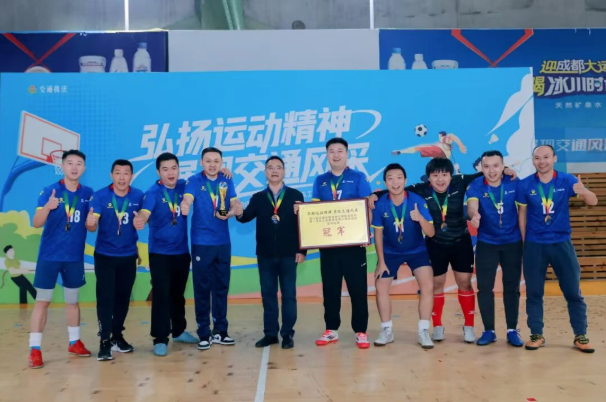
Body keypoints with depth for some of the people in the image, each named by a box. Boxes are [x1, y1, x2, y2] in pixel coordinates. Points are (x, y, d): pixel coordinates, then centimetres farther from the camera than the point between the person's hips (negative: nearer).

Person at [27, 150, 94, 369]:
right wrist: (47, 207, -33)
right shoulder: (49, 191, -7)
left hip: (75, 256, 3)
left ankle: (75, 342, 27)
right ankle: (35, 349, 7)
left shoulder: (88, 193, 1)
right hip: (49, 255, -3)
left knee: (72, 300, 14)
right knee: (42, 300, 0)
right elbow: (36, 223, -14)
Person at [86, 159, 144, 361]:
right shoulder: (100, 196, -12)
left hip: (128, 256, 3)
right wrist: (90, 223, -38)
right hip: (104, 255, -2)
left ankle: (117, 335, 26)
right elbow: (92, 226, -18)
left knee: (123, 297, 11)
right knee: (105, 297, -3)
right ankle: (105, 341, 4)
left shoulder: (138, 196, -6)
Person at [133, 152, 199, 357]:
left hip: (182, 251, 4)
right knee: (161, 295, -6)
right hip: (160, 253, -4)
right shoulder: (153, 193, -13)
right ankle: (160, 339, 5)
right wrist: (139, 220, -54)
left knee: (178, 294, 17)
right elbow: (144, 212, -30)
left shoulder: (184, 187, 1)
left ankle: (179, 331, 33)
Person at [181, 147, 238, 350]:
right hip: (201, 242, -3)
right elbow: (187, 199, -23)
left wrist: (229, 213, -19)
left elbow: (234, 205, 4)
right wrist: (185, 206, -46)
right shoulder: (194, 181, -5)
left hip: (223, 242, 4)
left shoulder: (226, 181, 6)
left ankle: (220, 330, 22)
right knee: (202, 288, 2)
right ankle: (204, 333, 12)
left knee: (222, 287, 10)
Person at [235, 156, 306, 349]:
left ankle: (287, 334, 13)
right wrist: (239, 213, -29)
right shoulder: (258, 198, 7)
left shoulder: (295, 195, 1)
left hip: (288, 254, -2)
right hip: (265, 255, 2)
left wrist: (302, 250, -7)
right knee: (268, 294, 9)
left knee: (288, 294, 5)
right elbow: (247, 216, -6)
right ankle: (270, 333, 18)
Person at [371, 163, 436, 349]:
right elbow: (378, 234, -7)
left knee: (428, 286, -14)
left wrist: (420, 218, -44)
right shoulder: (380, 205, -20)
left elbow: (431, 233, -24)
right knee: (381, 288, -4)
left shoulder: (417, 201, -23)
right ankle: (387, 330, 15)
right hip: (390, 252, 1)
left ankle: (423, 331, 2)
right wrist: (381, 261, -7)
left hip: (417, 250, -1)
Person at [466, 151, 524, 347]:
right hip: (486, 243, 0)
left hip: (513, 242, 1)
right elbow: (472, 205, -30)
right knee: (484, 287, 1)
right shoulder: (475, 186, -12)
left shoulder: (514, 183, -8)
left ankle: (512, 330, 19)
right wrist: (474, 215, -55)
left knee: (512, 287, 6)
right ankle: (489, 330, 14)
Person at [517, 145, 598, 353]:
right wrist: (524, 242, 4)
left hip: (562, 242, 0)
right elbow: (522, 214, 3)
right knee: (534, 292, 5)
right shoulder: (525, 185, -5)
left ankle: (580, 336, 18)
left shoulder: (567, 180, -5)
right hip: (534, 244, 0)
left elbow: (593, 202, -11)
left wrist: (583, 191, -34)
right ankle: (536, 335, 17)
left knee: (573, 291, 4)